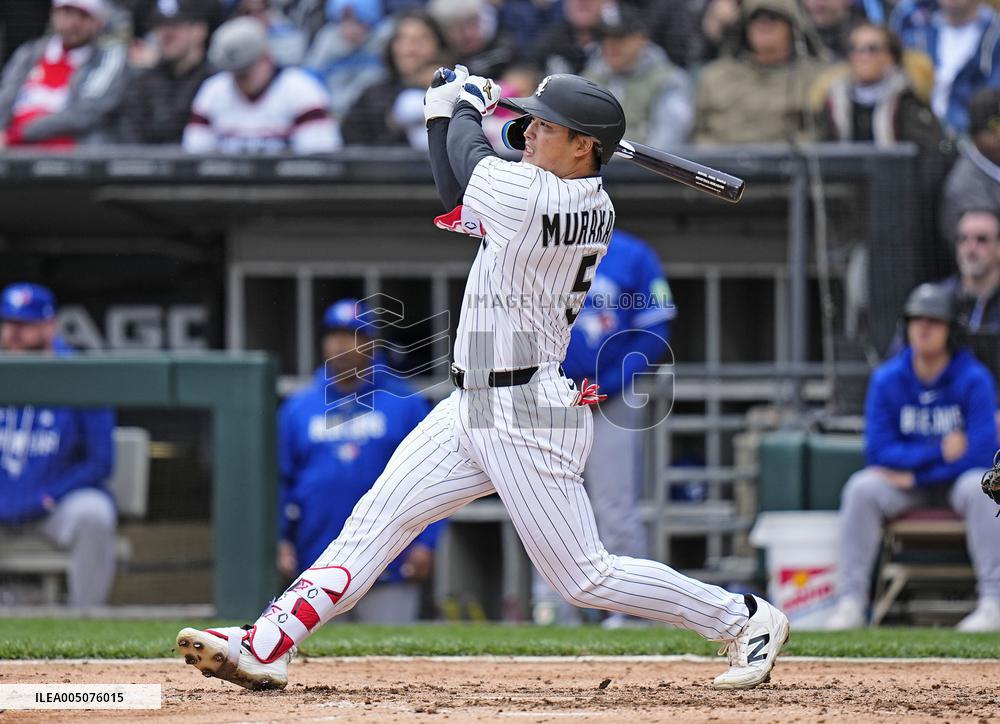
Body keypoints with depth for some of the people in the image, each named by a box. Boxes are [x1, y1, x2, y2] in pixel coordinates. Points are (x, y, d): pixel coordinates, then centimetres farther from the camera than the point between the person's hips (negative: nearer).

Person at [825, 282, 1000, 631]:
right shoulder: (886, 379, -5)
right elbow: (878, 451, -10)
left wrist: (912, 473, -19)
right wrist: (941, 451, -22)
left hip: (956, 482, -2)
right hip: (904, 484, 2)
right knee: (860, 488, -26)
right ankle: (851, 600, -24)